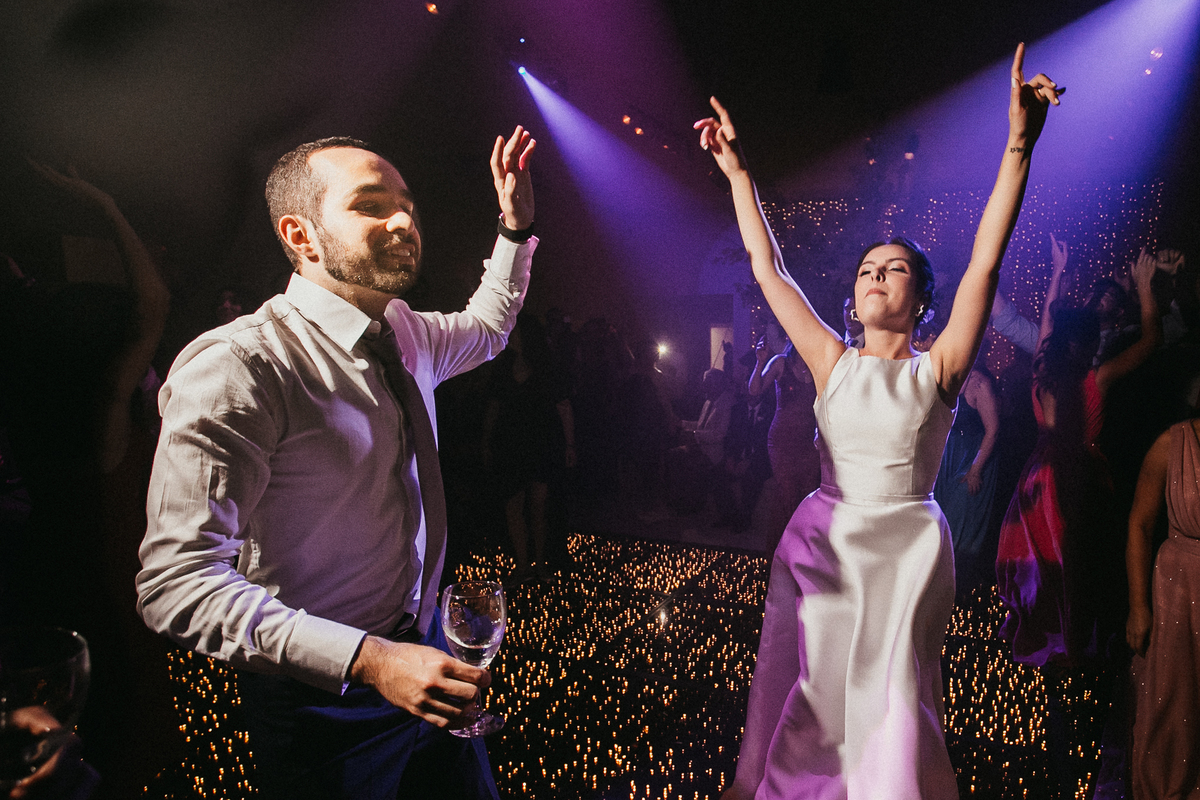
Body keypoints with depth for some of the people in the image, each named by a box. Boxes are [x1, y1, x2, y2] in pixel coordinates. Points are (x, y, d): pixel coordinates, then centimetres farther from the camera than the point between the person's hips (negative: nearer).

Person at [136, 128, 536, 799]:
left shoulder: (402, 334, 0)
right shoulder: (235, 367, -24)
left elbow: (486, 327, 22)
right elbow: (176, 581, -26)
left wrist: (516, 226, 10)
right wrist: (369, 660, -34)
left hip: (424, 655, 7)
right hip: (326, 699, -7)